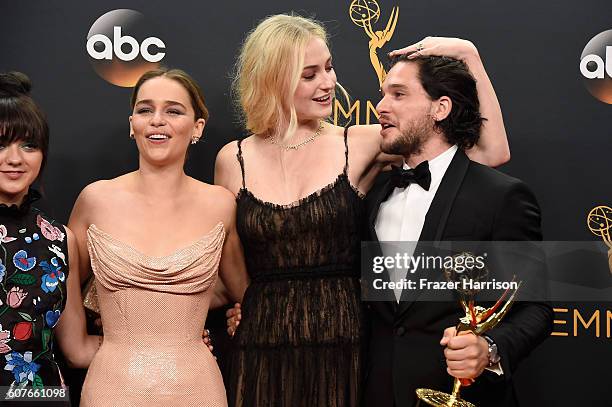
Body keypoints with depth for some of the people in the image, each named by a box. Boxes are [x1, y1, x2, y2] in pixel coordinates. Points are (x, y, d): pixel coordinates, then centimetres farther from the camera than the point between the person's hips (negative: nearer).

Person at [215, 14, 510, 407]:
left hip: (343, 351, -1)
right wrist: (231, 305, -3)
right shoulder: (233, 160, 3)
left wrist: (468, 54, -8)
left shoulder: (360, 145, -1)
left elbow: (491, 151, -5)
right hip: (261, 357, 1)